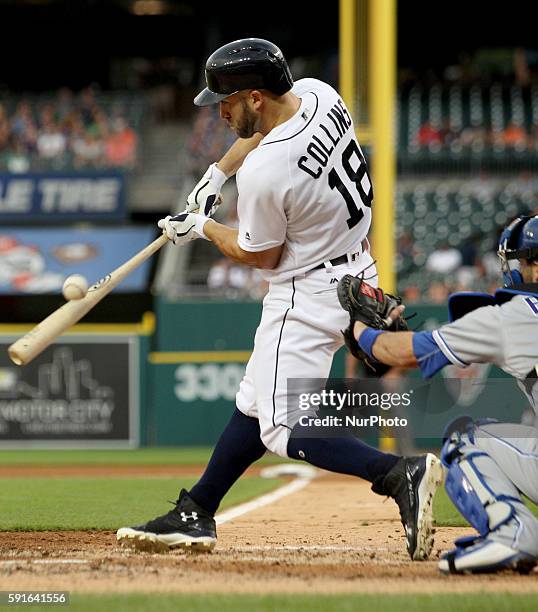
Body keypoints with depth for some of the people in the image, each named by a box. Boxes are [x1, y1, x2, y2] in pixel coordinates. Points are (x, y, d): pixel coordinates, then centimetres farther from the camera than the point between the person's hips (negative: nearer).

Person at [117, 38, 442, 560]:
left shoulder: (263, 173, -27)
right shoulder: (317, 94, -5)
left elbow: (260, 256, -10)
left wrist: (200, 227, 4)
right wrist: (216, 174, 20)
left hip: (308, 296, -10)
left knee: (281, 430, -9)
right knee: (256, 401, 18)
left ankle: (399, 474, -24)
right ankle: (194, 516, 29)